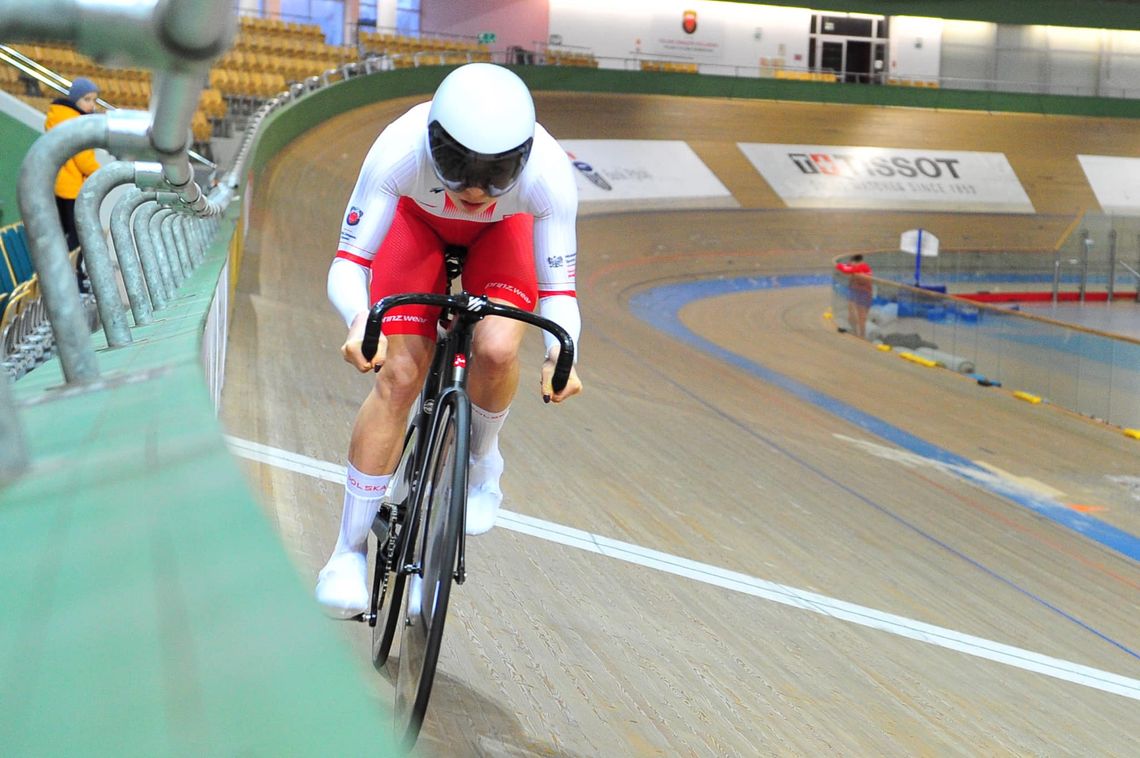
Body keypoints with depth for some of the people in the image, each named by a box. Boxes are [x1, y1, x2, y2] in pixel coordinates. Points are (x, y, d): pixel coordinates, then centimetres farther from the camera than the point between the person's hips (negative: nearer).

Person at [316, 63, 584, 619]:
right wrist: (359, 322, -56)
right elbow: (347, 265, -34)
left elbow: (557, 288, -28)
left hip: (503, 231, 0)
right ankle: (349, 551, 1)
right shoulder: (400, 151, -41)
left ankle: (480, 463, 6)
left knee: (497, 348, -28)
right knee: (399, 377, -13)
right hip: (418, 219, 0)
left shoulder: (547, 172, -39)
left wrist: (562, 353, -49)